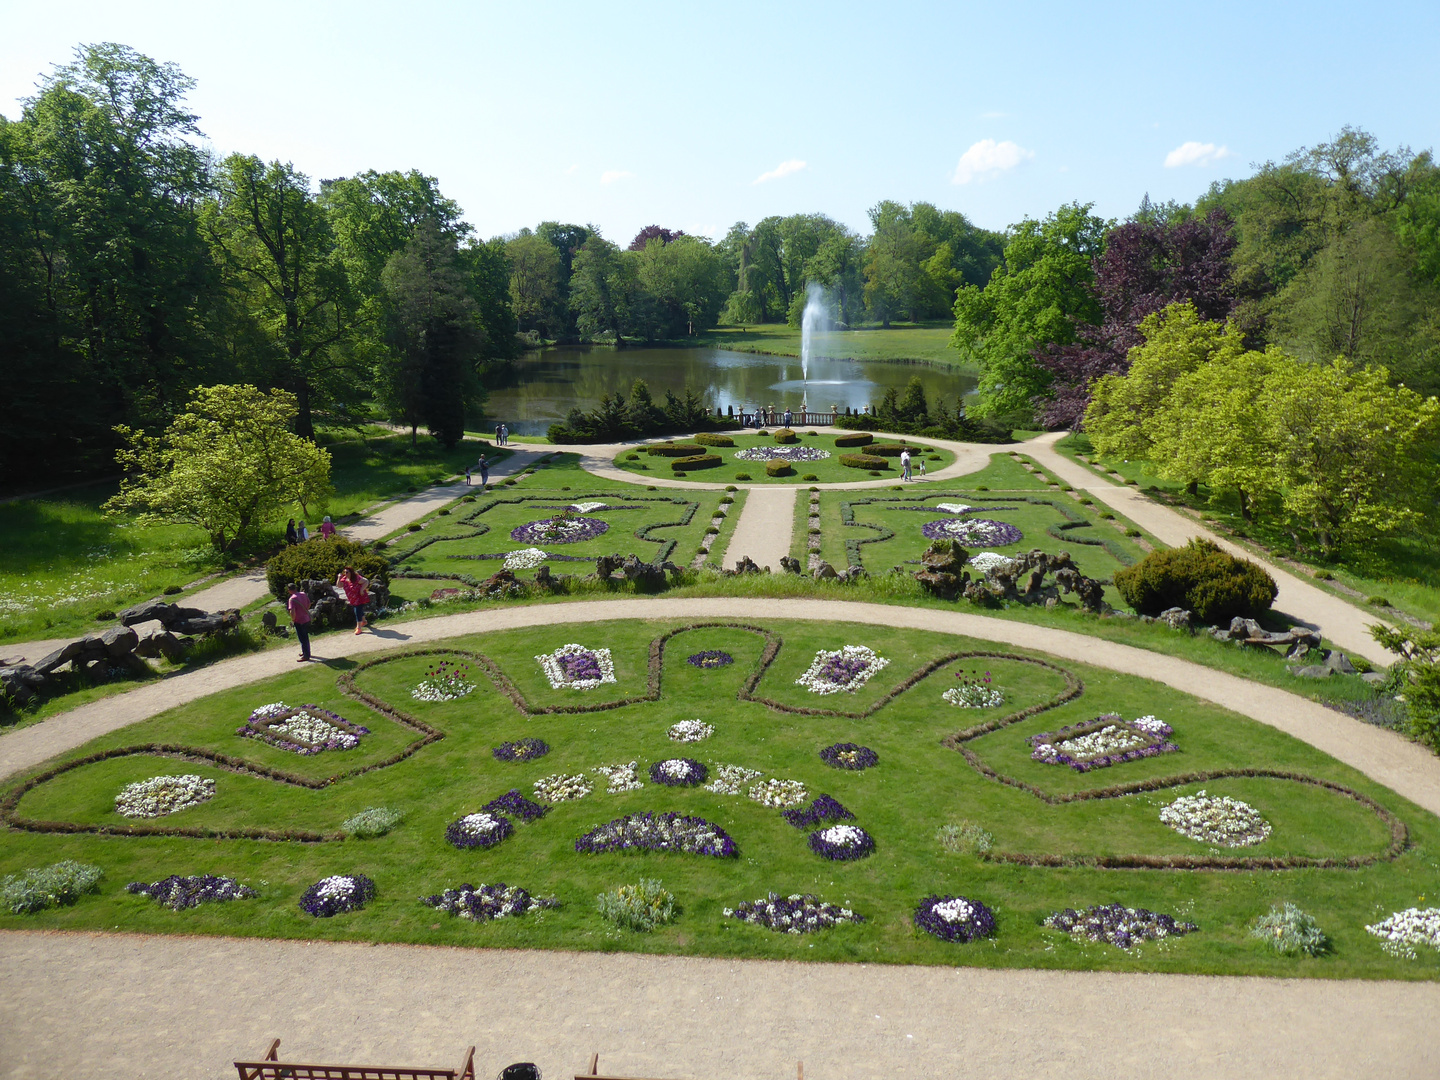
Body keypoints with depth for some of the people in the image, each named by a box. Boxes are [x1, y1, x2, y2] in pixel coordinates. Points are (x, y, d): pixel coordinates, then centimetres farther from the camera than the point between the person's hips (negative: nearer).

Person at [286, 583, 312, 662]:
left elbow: (292, 612, -30)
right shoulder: (303, 594, 1)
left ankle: (306, 656, 10)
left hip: (299, 622, -7)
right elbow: (309, 604, 16)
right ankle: (306, 652, 37)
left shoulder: (292, 599, -21)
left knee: (303, 639, 3)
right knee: (305, 637, 22)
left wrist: (293, 619, -13)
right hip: (307, 619, 7)